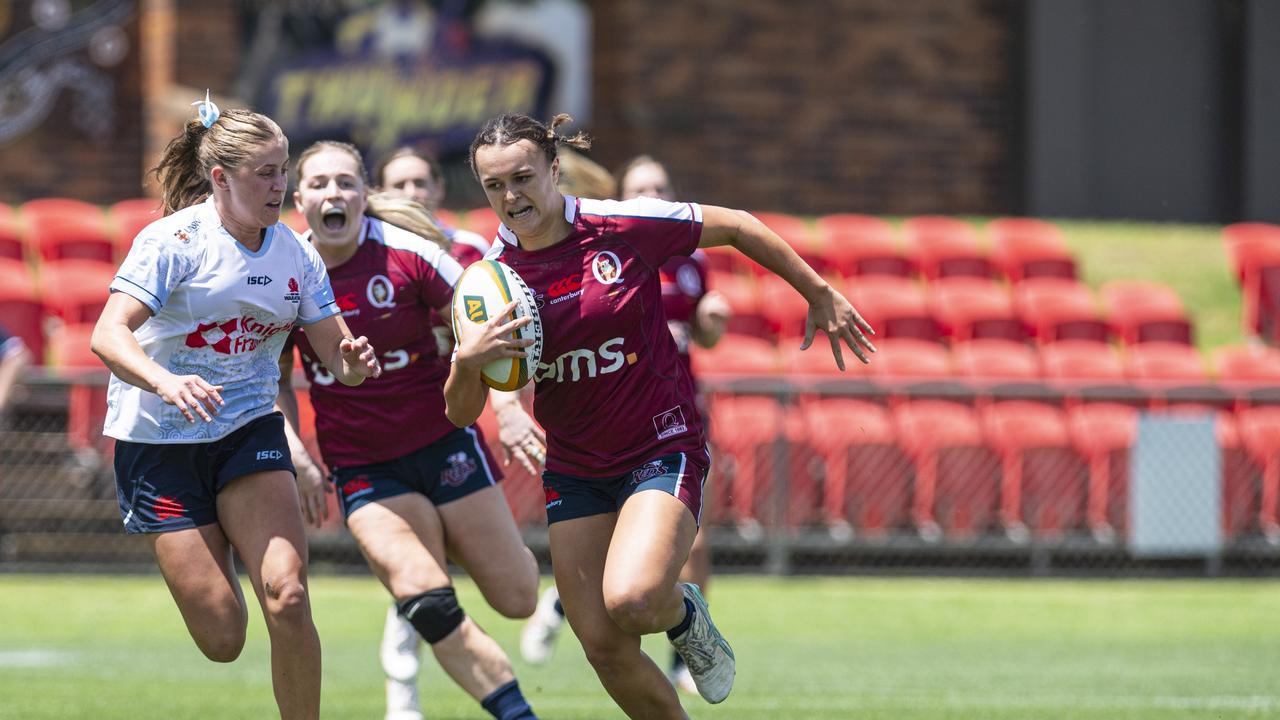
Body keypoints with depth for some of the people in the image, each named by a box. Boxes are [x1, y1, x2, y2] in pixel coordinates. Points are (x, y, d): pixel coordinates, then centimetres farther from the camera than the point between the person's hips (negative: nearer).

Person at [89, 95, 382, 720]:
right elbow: (108, 335, -27)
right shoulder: (174, 241, -15)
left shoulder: (296, 255, 0)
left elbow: (338, 359, 4)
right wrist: (165, 382, -46)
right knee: (222, 639, -7)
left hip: (250, 433, 3)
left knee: (287, 599, -21)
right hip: (159, 441, -3)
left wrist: (355, 362, -21)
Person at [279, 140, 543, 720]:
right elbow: (273, 381, 9)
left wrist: (507, 407, -15)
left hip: (445, 441, 0)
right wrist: (298, 457, -2)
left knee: (517, 599, 2)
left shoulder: (408, 253, -11)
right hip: (363, 469, 0)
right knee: (424, 600, -22)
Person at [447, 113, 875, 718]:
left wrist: (821, 297, 7)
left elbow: (737, 227, 1)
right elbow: (461, 414, -2)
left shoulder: (623, 226, -13)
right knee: (603, 648, -1)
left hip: (661, 449, -4)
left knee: (631, 601, -27)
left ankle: (684, 615, 10)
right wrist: (466, 362, -25)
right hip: (574, 473, 4)